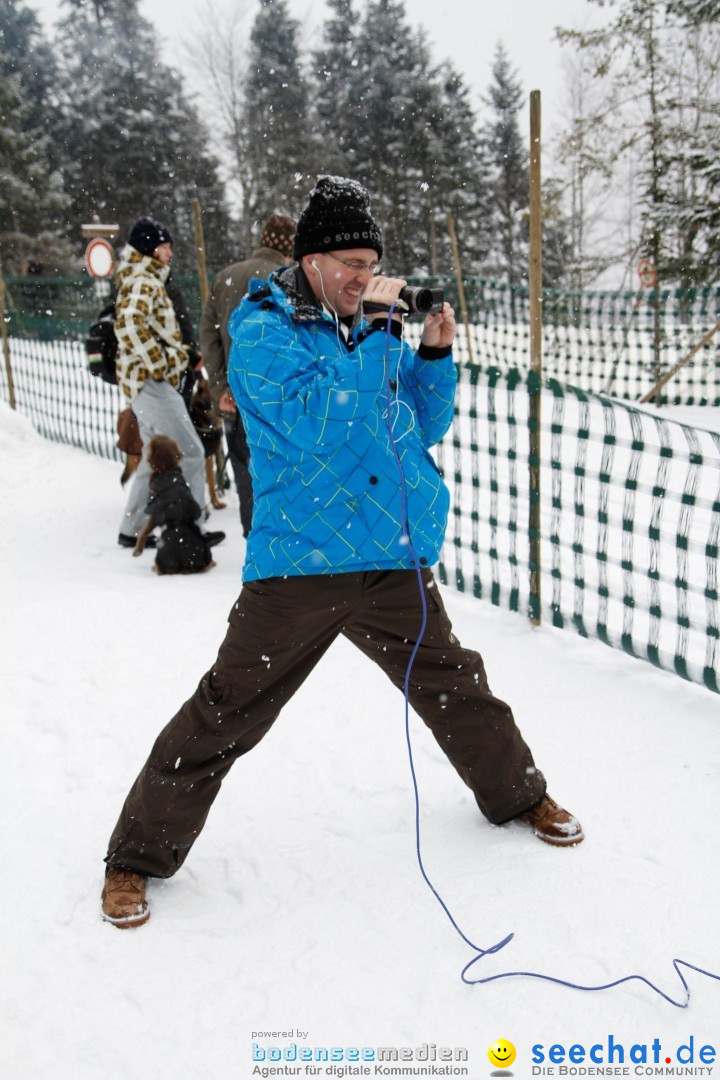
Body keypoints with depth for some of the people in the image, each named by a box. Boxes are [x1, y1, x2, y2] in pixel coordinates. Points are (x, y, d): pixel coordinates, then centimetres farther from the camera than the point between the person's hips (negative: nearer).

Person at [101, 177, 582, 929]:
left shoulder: (373, 324, 11)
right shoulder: (261, 331, -7)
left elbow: (425, 424, 14)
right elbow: (319, 423, -23)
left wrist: (435, 353, -1)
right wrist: (373, 330, -19)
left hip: (394, 560, 6)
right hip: (299, 564, -5)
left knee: (453, 687, 18)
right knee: (225, 714, 0)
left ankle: (516, 796, 43)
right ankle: (138, 856, 17)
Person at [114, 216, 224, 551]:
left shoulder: (146, 280, 21)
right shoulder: (143, 282, -11)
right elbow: (129, 325, -28)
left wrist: (176, 353, 17)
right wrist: (157, 364, -22)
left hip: (148, 383, 11)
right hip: (152, 382, -11)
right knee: (190, 454, -8)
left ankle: (132, 529, 22)